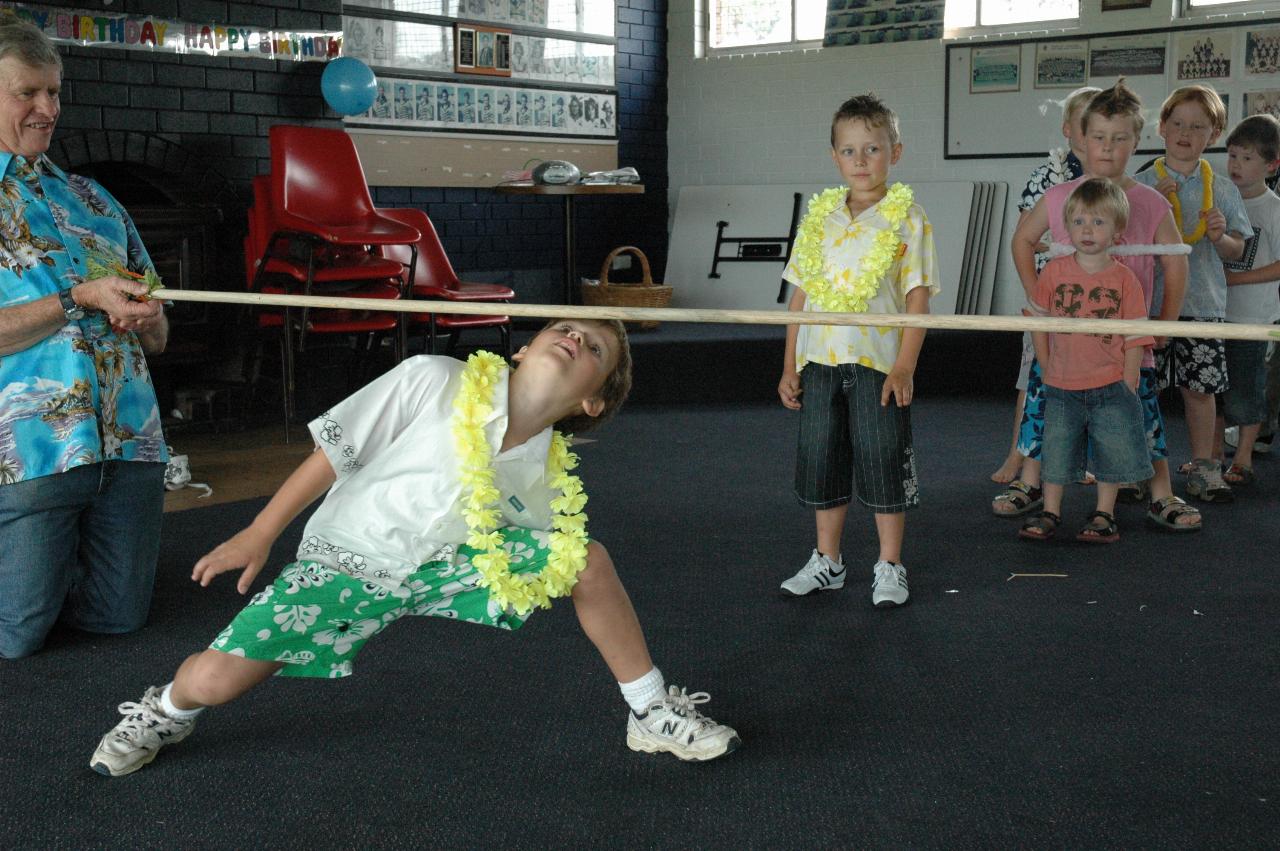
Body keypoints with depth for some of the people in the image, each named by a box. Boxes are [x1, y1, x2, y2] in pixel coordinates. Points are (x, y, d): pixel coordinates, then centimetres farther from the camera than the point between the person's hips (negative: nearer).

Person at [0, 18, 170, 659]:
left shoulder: (93, 200, 17)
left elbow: (158, 337, 16)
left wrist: (144, 316, -6)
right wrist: (83, 299, -17)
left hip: (129, 442, 5)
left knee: (119, 616, 10)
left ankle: (53, 558, 38)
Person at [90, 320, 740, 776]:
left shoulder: (548, 471, -11)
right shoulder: (434, 382, -23)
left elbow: (550, 563, 4)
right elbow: (335, 452, -15)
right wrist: (258, 536, -11)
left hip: (444, 564, 3)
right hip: (346, 561, -3)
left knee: (587, 561, -13)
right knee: (214, 680, -18)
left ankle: (654, 715, 5)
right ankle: (166, 711, 21)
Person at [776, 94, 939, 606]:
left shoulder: (907, 218, -3)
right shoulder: (819, 217, 9)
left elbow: (918, 295, -7)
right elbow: (801, 294, 10)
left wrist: (905, 367, -14)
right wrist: (789, 366, 7)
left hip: (879, 362, -4)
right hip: (820, 360, 4)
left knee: (882, 462, 2)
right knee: (821, 461, 11)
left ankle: (889, 567, 16)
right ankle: (827, 562, 26)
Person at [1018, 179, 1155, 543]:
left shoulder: (1124, 280, -6)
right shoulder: (1053, 272, -2)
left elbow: (1135, 339, -4)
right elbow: (1038, 320, 8)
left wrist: (1128, 387, -8)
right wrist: (1046, 368, 4)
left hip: (1110, 388, -1)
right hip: (1061, 388, 1)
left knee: (1112, 453, 6)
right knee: (1055, 452, 9)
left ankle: (1104, 516, 21)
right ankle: (1050, 513, 22)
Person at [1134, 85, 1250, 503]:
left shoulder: (1222, 189, 6)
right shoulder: (1141, 184, 2)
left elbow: (1236, 250, 8)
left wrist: (1220, 237, -14)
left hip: (1202, 301, 1)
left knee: (1200, 386, 5)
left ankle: (1203, 467, 16)